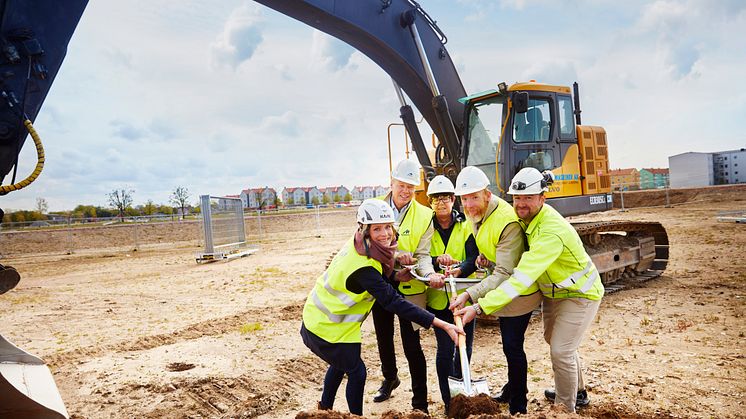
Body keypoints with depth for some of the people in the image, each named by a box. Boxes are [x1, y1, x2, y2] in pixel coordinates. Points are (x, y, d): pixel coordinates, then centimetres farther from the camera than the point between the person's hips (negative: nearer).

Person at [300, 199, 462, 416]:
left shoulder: (357, 245, -7)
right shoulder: (363, 266, -33)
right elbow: (394, 302, -36)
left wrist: (395, 276, -10)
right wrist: (441, 324, -39)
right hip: (327, 329, -10)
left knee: (341, 363, 29)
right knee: (357, 372, 3)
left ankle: (325, 407, 48)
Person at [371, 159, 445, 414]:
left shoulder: (424, 215, -9)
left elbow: (423, 255, -10)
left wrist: (429, 274, -31)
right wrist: (396, 255, -27)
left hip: (409, 288, -3)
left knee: (412, 345, 0)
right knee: (383, 338, 21)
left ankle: (420, 403, 16)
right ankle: (390, 379, 49)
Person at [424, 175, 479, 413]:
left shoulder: (466, 226, 0)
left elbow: (473, 258, -11)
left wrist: (459, 270, -32)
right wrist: (437, 260, -28)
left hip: (464, 295, 1)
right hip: (438, 297, -1)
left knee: (465, 347, 9)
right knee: (445, 349, -2)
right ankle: (448, 401, 12)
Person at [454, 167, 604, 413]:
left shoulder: (551, 231, -37)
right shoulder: (527, 218, -9)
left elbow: (522, 278, -45)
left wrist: (480, 307, -49)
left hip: (580, 294, -10)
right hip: (553, 292, 10)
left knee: (561, 351, -14)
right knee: (553, 340, 24)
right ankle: (578, 392, 48)